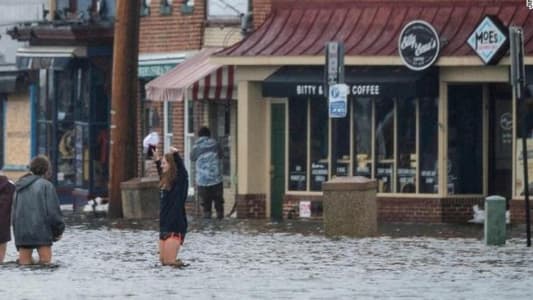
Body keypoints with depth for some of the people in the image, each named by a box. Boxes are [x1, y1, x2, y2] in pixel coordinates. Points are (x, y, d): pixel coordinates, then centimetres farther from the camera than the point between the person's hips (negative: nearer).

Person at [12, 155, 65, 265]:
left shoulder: (19, 188, 16)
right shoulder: (46, 185, -4)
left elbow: (14, 212, 17)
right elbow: (53, 210, -7)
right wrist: (59, 230, 5)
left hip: (21, 232, 5)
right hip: (41, 231, -5)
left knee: (24, 263, 5)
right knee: (45, 260, -6)